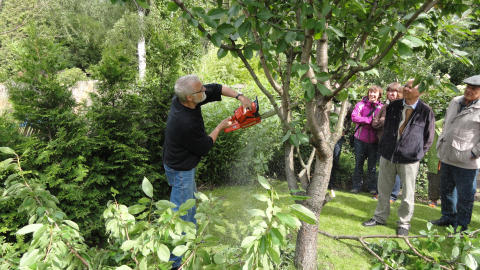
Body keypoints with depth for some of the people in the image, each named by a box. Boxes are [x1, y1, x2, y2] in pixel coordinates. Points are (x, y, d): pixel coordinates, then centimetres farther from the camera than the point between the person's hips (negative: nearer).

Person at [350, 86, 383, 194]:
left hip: (373, 141, 1)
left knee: (372, 165, 9)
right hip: (360, 139, -1)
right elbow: (354, 117, -15)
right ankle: (356, 185, 18)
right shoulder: (361, 104, -1)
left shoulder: (381, 107, 3)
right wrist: (369, 120, -18)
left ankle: (372, 186, 22)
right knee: (359, 163, 7)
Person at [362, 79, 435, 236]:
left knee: (407, 194, 9)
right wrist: (385, 146, 11)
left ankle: (404, 223, 27)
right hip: (387, 156, 4)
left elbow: (429, 139, 1)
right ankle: (380, 217, 32)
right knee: (383, 190, 14)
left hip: (409, 160, -3)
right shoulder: (393, 106, 2)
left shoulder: (426, 112, -8)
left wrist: (417, 154, 0)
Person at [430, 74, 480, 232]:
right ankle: (448, 217, 39)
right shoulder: (455, 102, 7)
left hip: (466, 163, -7)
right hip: (447, 157, 7)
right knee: (446, 190, 21)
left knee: (465, 196, 6)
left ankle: (462, 226, 22)